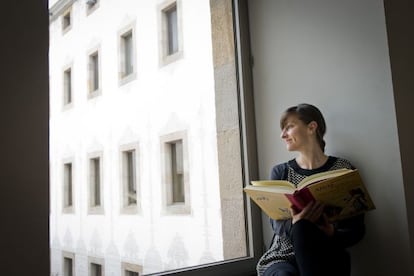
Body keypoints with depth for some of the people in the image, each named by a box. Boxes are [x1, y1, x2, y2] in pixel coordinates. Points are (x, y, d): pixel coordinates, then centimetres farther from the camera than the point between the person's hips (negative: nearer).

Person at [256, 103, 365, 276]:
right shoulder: (280, 172, 8)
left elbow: (357, 229, 2)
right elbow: (276, 223, -2)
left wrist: (332, 235, -20)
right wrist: (293, 224, -25)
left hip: (327, 258, 0)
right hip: (282, 257, 0)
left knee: (304, 228, -32)